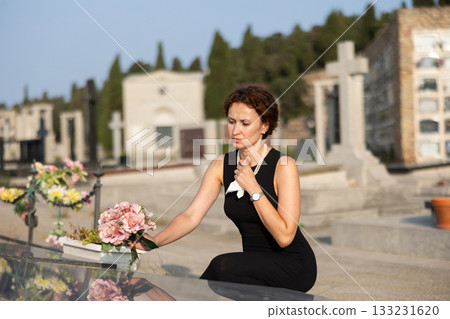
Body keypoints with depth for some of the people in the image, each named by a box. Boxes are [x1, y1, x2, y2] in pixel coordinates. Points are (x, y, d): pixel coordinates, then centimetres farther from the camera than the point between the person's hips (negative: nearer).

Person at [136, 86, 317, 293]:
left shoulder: (283, 165, -15)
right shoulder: (221, 166, 1)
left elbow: (284, 237, -21)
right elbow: (191, 216, -8)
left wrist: (254, 189, -23)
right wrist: (155, 241, -24)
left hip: (294, 263, -4)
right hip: (256, 264, 4)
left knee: (222, 266, -28)